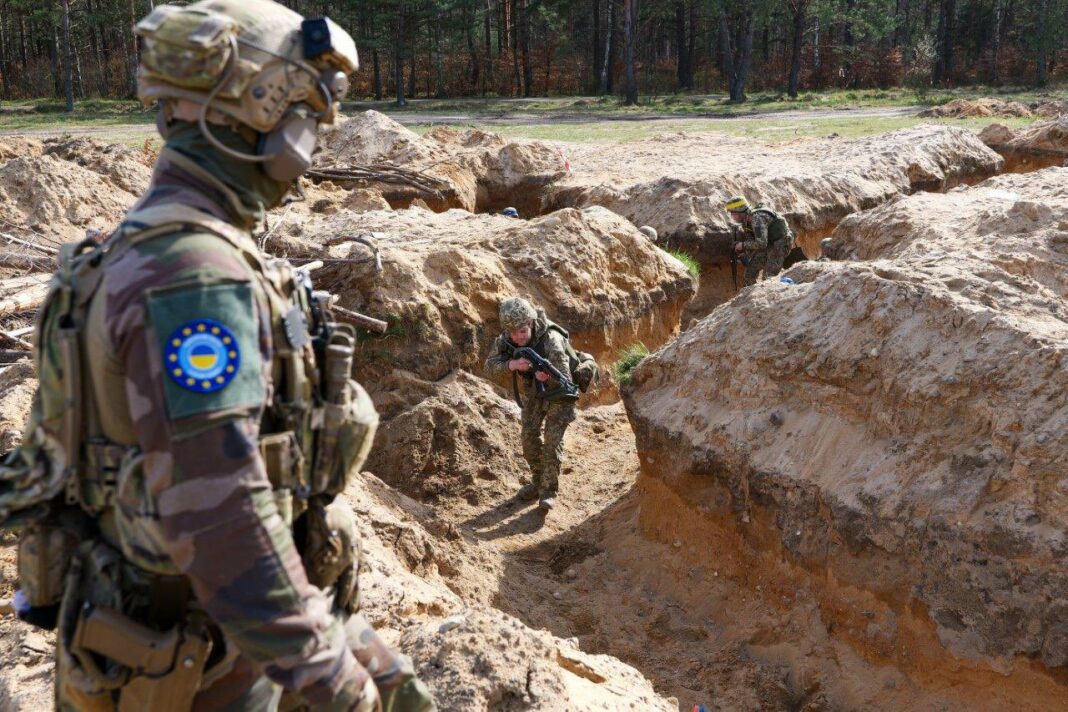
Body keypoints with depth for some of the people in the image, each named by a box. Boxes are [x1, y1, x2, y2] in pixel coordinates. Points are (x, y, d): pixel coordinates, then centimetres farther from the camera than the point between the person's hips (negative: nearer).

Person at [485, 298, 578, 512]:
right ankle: (538, 482, 22)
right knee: (530, 436, 4)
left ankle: (549, 490, -2)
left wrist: (548, 375, -59)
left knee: (552, 438, -13)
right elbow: (490, 364, -18)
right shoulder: (506, 338, -20)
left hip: (559, 390, -5)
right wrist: (512, 364, -37)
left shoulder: (551, 339, -36)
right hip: (534, 390, 5)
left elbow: (565, 379, -37)